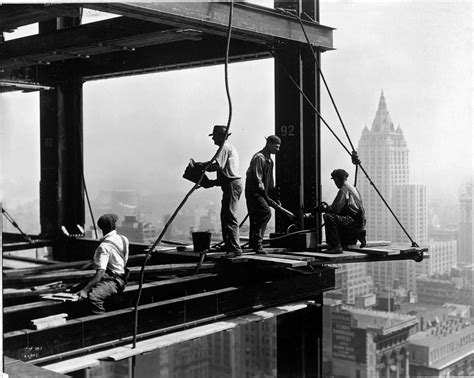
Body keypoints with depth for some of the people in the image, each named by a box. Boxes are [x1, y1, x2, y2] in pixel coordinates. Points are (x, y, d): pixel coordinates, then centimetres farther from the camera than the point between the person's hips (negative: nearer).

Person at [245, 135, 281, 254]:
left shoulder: (269, 160, 18)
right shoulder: (259, 158, -13)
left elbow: (270, 182, 24)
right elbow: (257, 179, -19)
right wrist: (266, 197, -20)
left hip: (260, 193, 10)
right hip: (253, 192, -10)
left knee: (257, 218, 12)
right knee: (266, 212, -21)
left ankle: (253, 243, 20)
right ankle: (257, 241, -18)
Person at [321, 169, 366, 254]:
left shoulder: (344, 190, -10)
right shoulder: (352, 188, 21)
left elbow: (335, 208, -15)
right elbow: (339, 208, 24)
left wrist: (325, 209, 3)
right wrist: (327, 208, 16)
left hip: (355, 221, -10)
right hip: (360, 223, 10)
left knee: (328, 217, -22)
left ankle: (336, 246, -26)